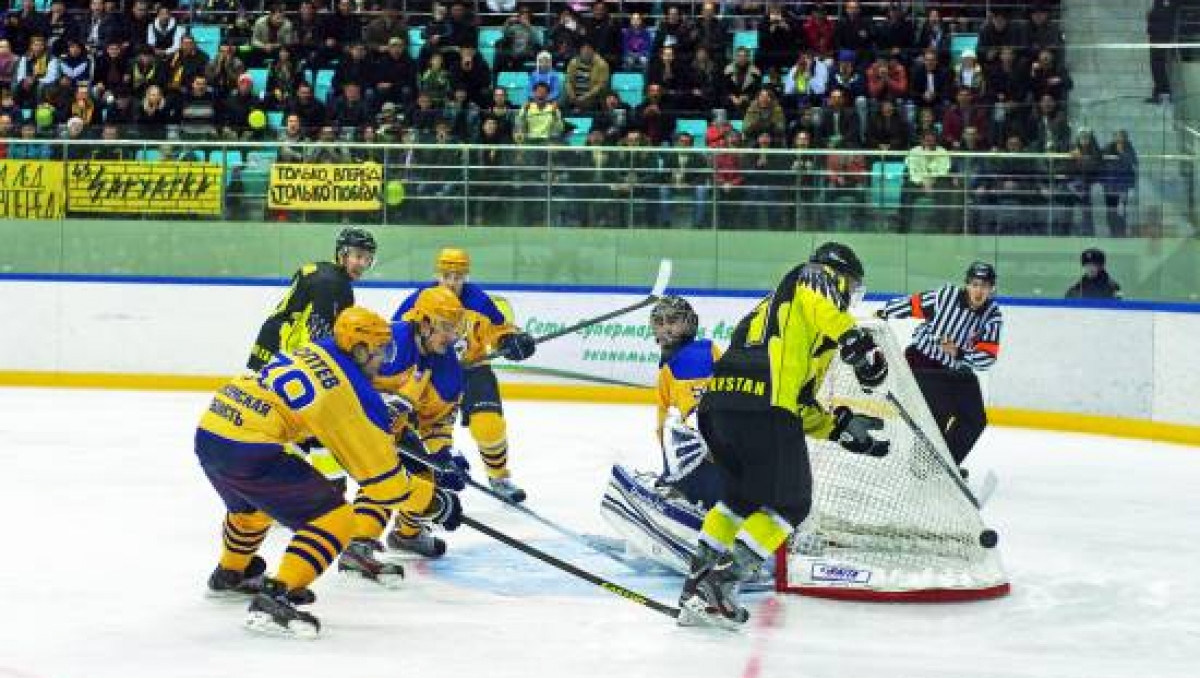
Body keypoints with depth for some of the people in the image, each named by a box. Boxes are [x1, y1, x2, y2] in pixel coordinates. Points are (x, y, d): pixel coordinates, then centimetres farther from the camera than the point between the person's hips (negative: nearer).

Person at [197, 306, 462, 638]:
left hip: (209, 429, 9)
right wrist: (437, 502, 11)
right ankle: (274, 598, -16)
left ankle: (231, 573, 59)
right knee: (334, 520, -4)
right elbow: (384, 479, 0)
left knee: (251, 504, 38)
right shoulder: (358, 396, -5)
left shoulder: (313, 351, 15)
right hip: (247, 450, -9)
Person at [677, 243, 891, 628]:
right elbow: (822, 306, -13)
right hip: (764, 405, -8)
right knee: (790, 503, 5)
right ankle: (719, 589, -3)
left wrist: (843, 428, 27)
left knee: (741, 497, 26)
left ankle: (697, 583, 22)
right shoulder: (818, 276, 15)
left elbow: (801, 404, 31)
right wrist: (860, 346, -18)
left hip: (717, 401, 8)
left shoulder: (768, 308, 36)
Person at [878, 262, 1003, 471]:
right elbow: (913, 304, -8)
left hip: (957, 369, 6)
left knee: (975, 421, 3)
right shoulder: (947, 296, -19)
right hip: (924, 359, -5)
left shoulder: (993, 316, -8)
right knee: (939, 412, -20)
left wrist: (959, 353, -29)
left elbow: (987, 358, -13)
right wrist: (882, 315, -2)